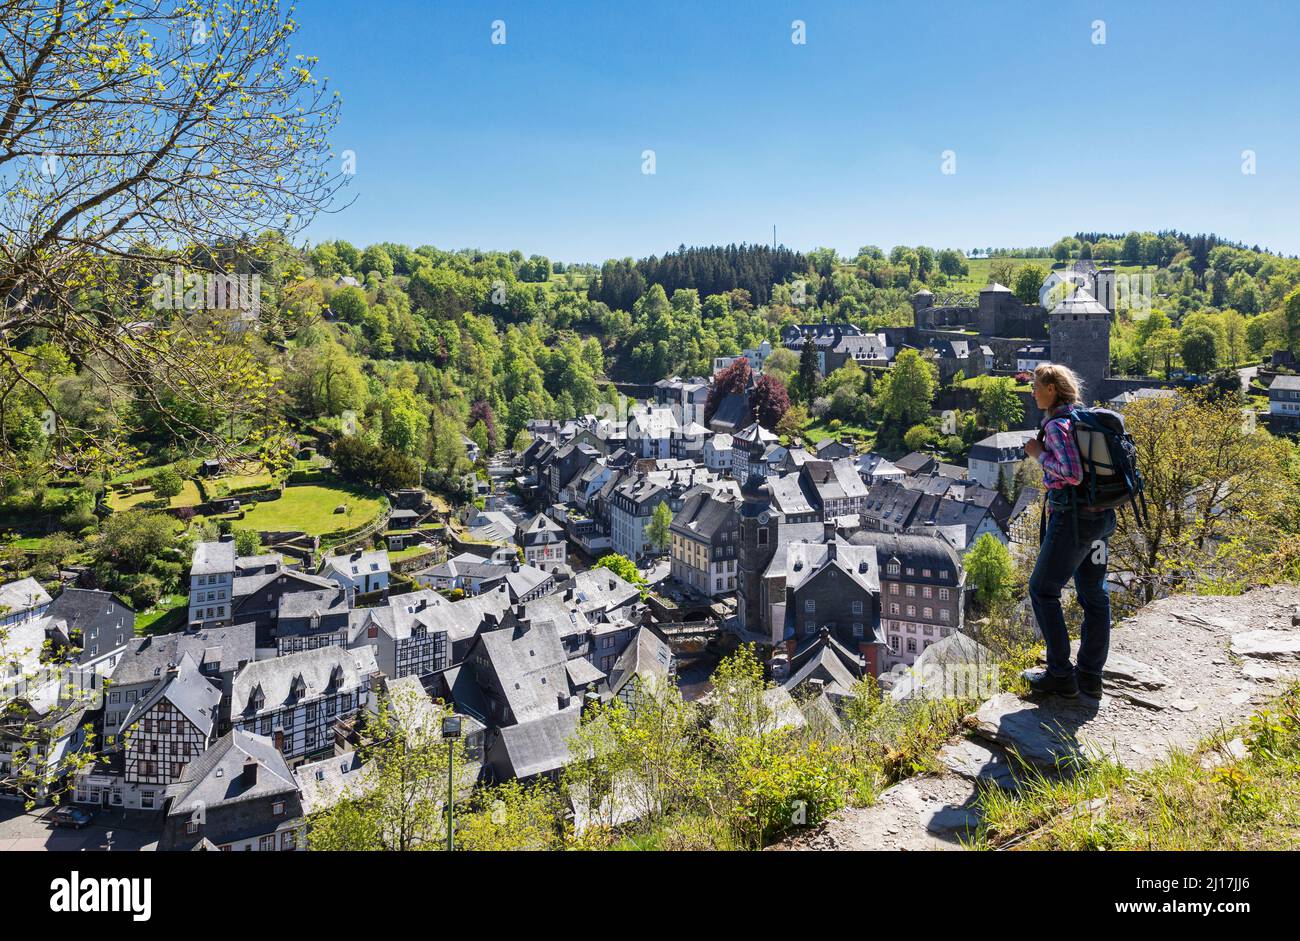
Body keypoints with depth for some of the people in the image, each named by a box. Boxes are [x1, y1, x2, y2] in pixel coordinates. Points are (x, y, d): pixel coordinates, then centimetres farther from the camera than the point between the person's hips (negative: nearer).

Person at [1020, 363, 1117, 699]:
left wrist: (1039, 455, -13)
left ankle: (1061, 675, 7)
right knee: (1093, 594, 13)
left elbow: (1073, 473, -26)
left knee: (1043, 590, 4)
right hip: (1100, 515, 9)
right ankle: (1090, 675, 21)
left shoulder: (1057, 425, -15)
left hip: (1072, 517, -9)